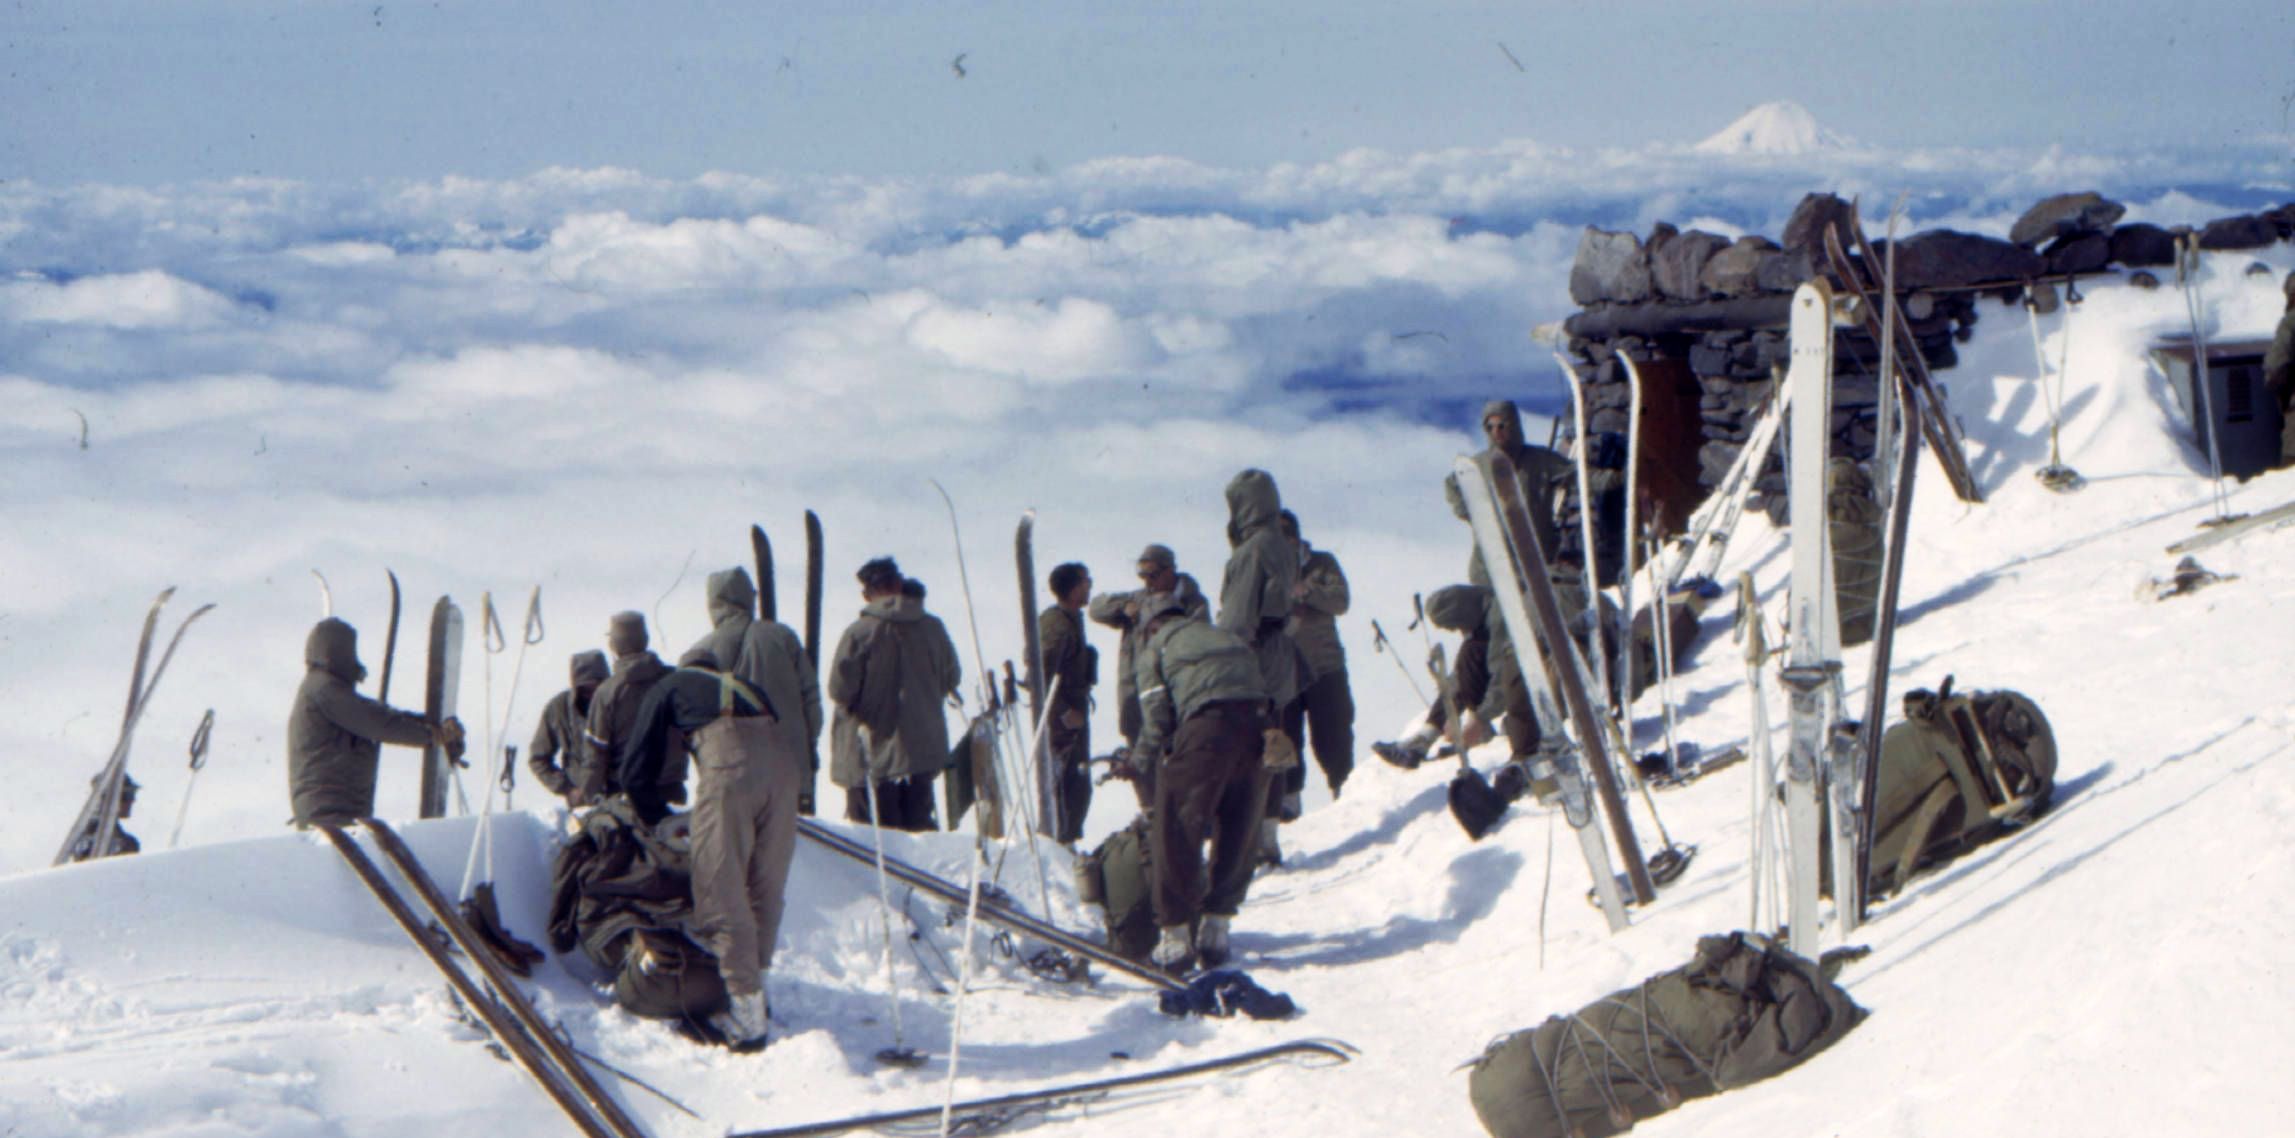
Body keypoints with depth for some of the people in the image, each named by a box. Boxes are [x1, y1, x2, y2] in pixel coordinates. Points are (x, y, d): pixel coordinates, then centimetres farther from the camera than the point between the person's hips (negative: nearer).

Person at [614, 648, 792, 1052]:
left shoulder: (668, 687, 29)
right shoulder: (744, 685, 40)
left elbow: (635, 769, 27)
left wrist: (660, 819, 40)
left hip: (729, 764, -5)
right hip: (784, 758, 5)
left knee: (722, 889, -2)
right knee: (766, 886, 16)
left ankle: (749, 1017, -5)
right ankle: (756, 985, 25)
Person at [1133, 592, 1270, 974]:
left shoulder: (1156, 647, 17)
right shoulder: (1228, 637, 32)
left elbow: (1156, 715, 7)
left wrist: (1143, 758, 19)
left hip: (1206, 725, -5)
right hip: (1258, 723, 5)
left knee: (1176, 834, 4)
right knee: (1239, 836, 15)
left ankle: (1177, 933, 3)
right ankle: (1216, 928, 19)